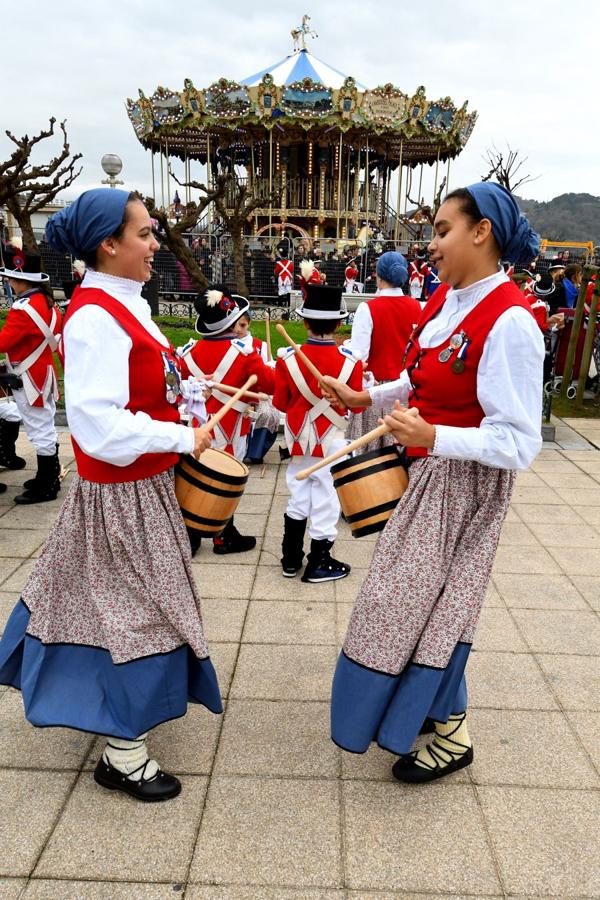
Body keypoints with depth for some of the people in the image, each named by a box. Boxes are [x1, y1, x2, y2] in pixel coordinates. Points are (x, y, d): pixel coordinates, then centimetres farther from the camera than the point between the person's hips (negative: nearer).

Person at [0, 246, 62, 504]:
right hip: (44, 374, 9)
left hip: (30, 380, -9)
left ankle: (45, 488, 8)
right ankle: (50, 478, 27)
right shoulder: (47, 302, 7)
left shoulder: (23, 309, -21)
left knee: (39, 432, -1)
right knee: (46, 429, 16)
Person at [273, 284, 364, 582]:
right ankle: (319, 563, 18)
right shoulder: (350, 361, -12)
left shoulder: (288, 358, -9)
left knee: (298, 497, 17)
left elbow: (280, 403, -1)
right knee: (325, 499, 8)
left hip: (299, 437, 3)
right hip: (331, 440, -2)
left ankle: (291, 559, 26)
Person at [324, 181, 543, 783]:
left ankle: (451, 731, 27)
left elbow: (519, 443, -26)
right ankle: (433, 704, 41)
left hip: (464, 479, -8)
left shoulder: (509, 322, -24)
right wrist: (365, 397, 10)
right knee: (427, 594, 20)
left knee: (427, 599, 4)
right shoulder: (444, 299, 3)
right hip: (426, 465, 8)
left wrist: (433, 438, -36)